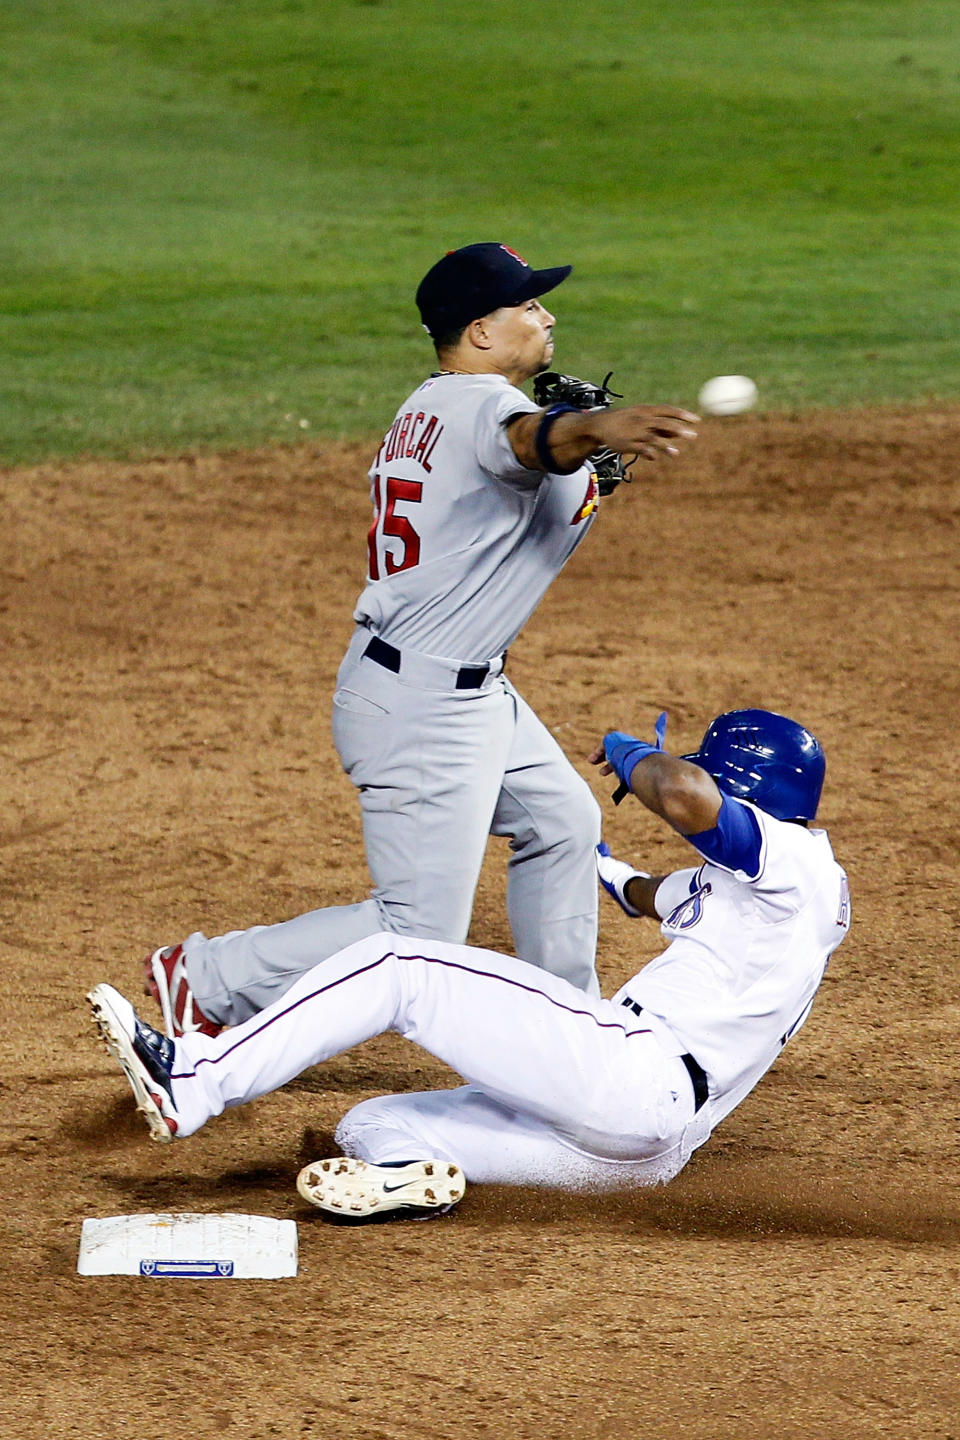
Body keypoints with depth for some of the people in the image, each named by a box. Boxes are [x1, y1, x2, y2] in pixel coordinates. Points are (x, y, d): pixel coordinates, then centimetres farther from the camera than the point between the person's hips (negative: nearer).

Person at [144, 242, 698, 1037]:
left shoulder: (429, 408, 12)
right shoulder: (480, 404, -20)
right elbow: (533, 438, -44)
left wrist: (587, 474, 3)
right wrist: (597, 428, -67)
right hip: (422, 706, -11)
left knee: (561, 822, 26)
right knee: (419, 935, -7)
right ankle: (208, 979, 2)